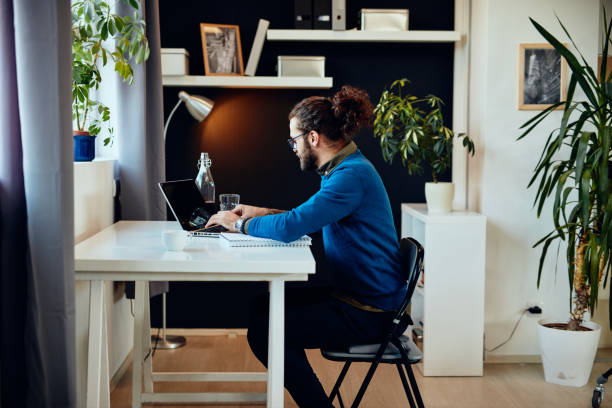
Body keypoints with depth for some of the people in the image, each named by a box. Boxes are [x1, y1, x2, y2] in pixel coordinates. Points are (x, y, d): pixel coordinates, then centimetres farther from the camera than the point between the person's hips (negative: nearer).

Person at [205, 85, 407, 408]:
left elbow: (290, 228, -27)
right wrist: (263, 213, 15)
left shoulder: (352, 176, -22)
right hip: (351, 294, 10)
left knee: (262, 332, -15)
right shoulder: (346, 169, 12)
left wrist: (239, 224, -10)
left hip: (365, 313, -10)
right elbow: (307, 218, 27)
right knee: (262, 308, 14)